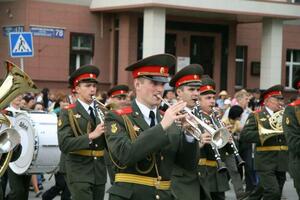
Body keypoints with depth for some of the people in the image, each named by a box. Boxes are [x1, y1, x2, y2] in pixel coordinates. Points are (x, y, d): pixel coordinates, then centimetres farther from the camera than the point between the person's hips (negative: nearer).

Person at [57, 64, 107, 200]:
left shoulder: (101, 111, 11)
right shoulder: (67, 113, -5)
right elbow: (64, 145, -16)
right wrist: (91, 135, -22)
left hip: (99, 172, 5)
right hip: (79, 173, -5)